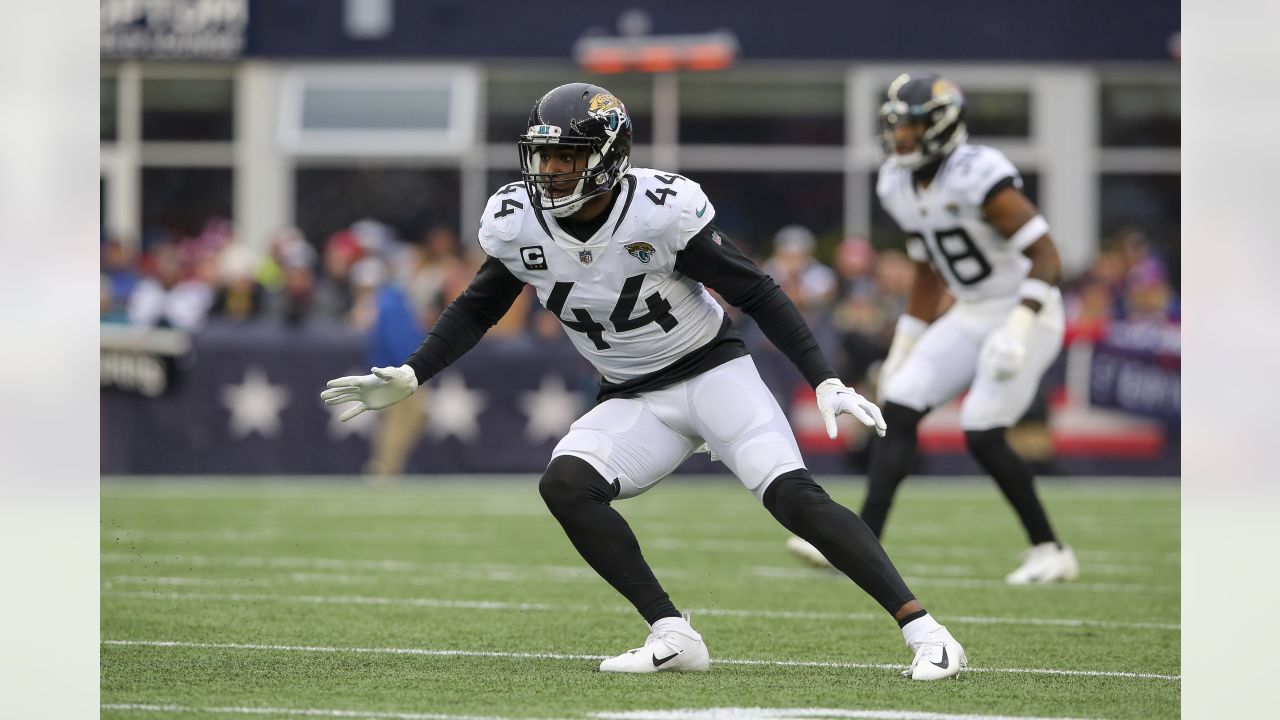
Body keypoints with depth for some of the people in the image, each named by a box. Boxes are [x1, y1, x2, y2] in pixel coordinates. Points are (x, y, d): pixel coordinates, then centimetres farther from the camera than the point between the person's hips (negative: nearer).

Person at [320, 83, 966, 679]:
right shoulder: (518, 223, -9)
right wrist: (409, 378, 0)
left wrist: (826, 381, -19)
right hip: (634, 402, 5)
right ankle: (673, 637, -17)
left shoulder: (661, 210, -22)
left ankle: (924, 633, -20)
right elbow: (477, 310, 10)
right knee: (563, 484, -21)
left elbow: (756, 294, -14)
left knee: (794, 497, -22)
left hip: (713, 372, -5)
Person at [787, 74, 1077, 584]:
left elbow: (1046, 256, -22)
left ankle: (1051, 552, 2)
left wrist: (1018, 328, -32)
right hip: (970, 317, 8)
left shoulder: (977, 177, -23)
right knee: (898, 408, -6)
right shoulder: (899, 185, 3)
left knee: (982, 435, -14)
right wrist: (902, 350, 18)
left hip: (1024, 314, -8)